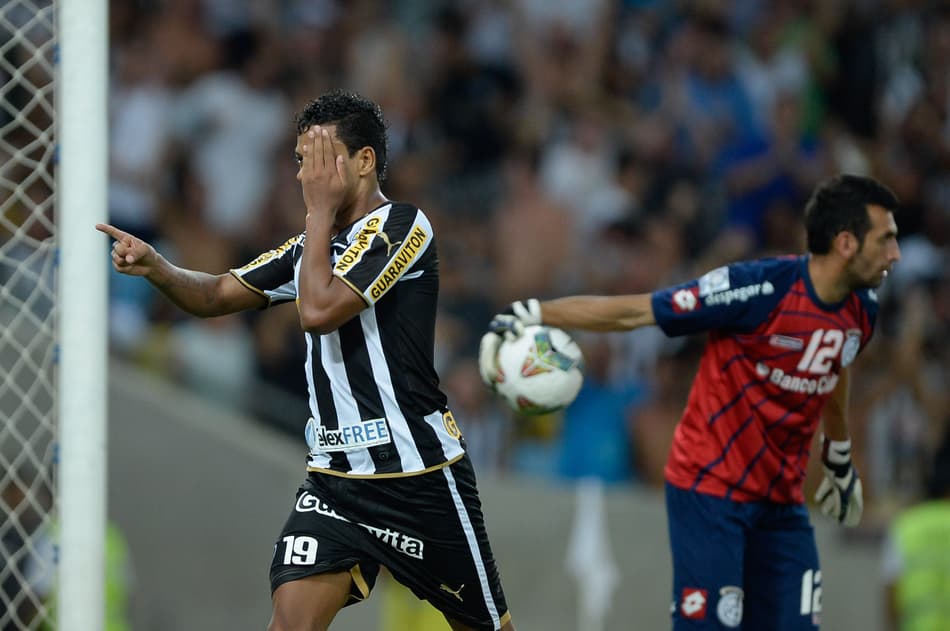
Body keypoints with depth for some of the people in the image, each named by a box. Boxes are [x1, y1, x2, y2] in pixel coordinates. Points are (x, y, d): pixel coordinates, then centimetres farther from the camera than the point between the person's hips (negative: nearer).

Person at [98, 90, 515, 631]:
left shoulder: (401, 226, -12)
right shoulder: (317, 243, 13)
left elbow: (319, 310, -23)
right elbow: (217, 295, 14)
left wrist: (321, 210, -13)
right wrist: (153, 266, -5)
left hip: (420, 475, -6)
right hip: (335, 477, 6)